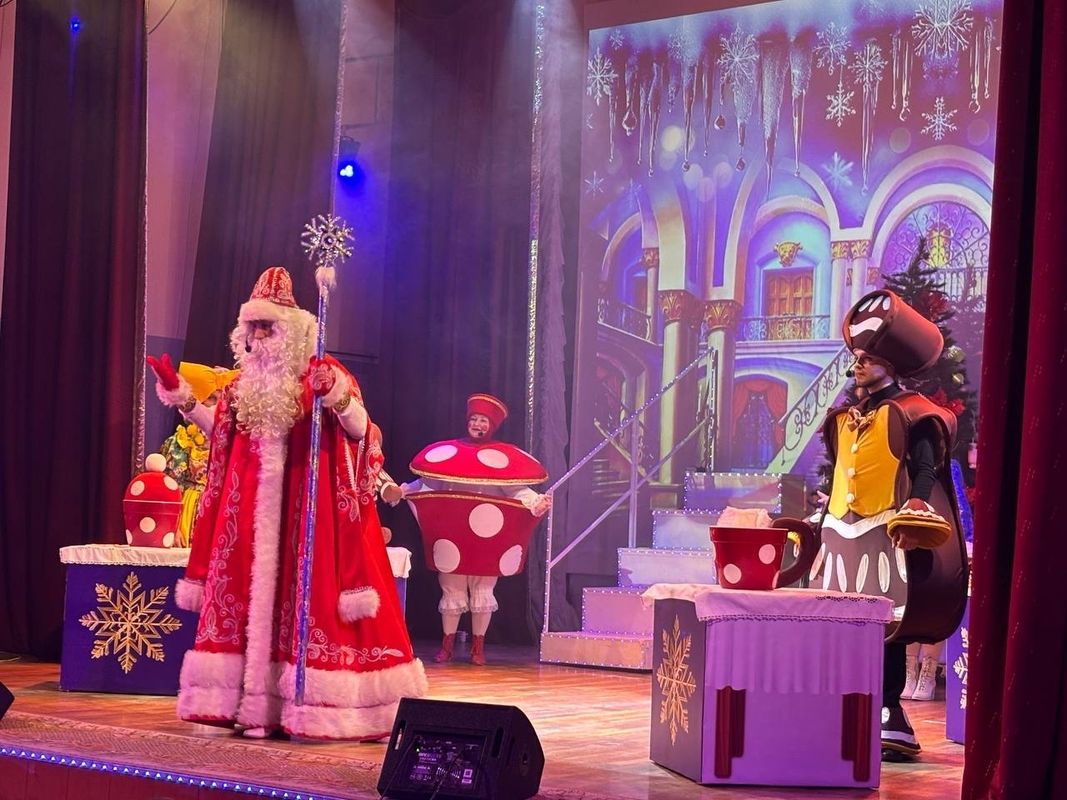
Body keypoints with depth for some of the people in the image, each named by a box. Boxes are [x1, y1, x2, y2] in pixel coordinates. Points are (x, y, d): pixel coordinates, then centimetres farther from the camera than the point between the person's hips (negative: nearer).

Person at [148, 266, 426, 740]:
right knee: (249, 599, 4)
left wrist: (338, 398, -31)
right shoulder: (245, 384, 13)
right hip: (252, 512, 6)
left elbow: (360, 431, -13)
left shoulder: (320, 376, -5)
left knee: (306, 597, -7)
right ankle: (257, 707, 9)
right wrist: (182, 398, 14)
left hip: (304, 510, -6)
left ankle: (308, 707, -4)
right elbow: (222, 432, 22)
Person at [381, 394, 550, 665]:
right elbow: (427, 483, 4)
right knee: (451, 588, 6)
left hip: (486, 538, -2)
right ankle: (447, 645, 14)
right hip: (452, 536, 2)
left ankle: (478, 647, 12)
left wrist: (537, 503, -27)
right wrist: (399, 492, -11)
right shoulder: (447, 451, 7)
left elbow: (517, 489, -8)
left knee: (482, 589, 4)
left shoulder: (502, 456, 0)